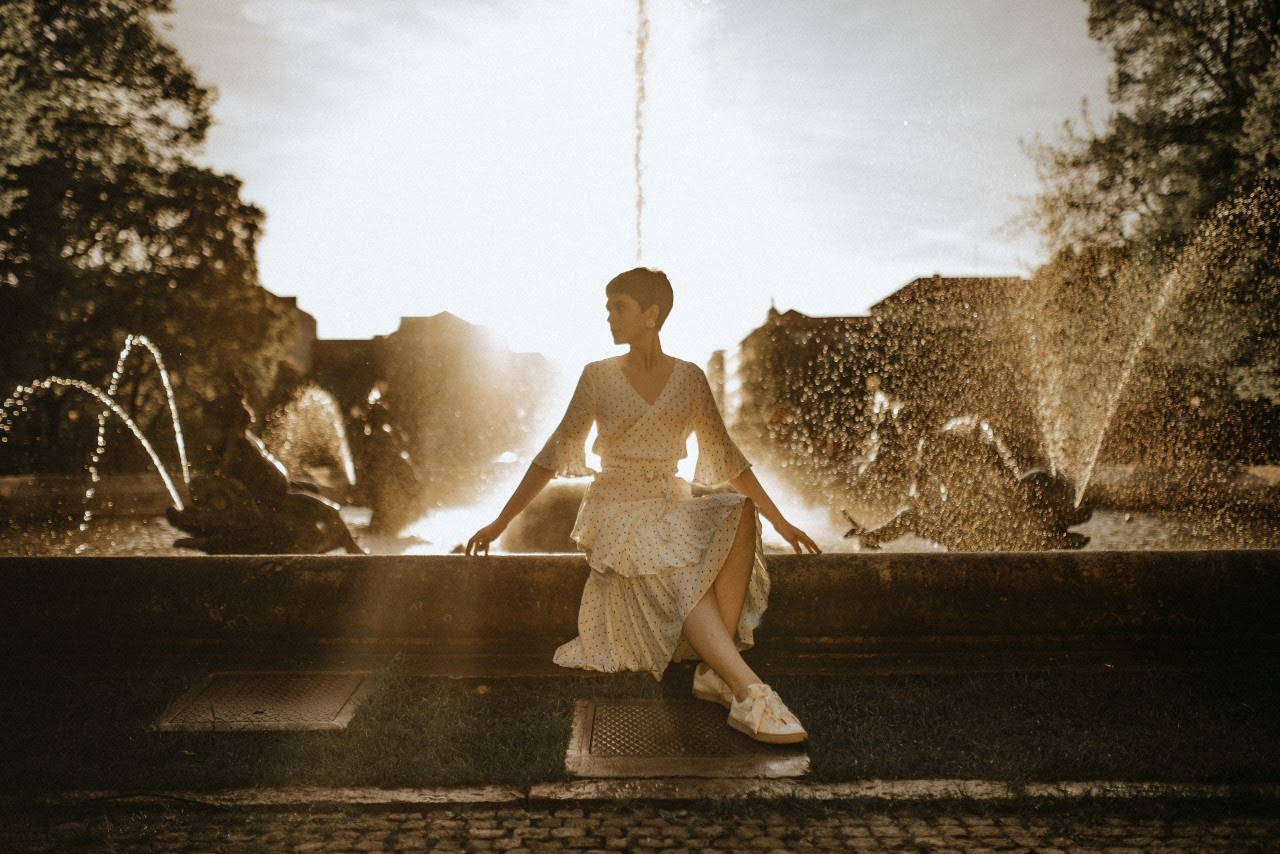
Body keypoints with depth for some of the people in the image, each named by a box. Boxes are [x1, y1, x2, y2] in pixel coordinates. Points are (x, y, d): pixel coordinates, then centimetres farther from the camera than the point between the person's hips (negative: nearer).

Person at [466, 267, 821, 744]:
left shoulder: (689, 378, 7)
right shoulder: (598, 376, 3)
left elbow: (726, 456, 9)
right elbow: (556, 454, 5)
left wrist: (780, 522, 5)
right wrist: (501, 522, 2)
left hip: (672, 507, 3)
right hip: (616, 511, -3)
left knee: (740, 515, -30)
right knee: (681, 577, -34)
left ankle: (714, 673, -31)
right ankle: (749, 696, -40)